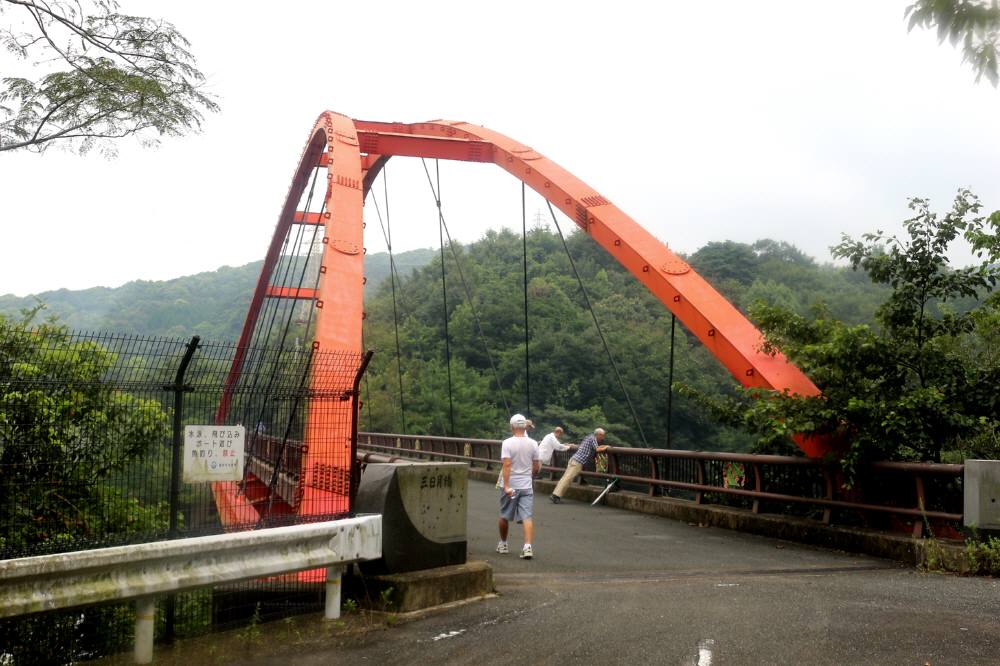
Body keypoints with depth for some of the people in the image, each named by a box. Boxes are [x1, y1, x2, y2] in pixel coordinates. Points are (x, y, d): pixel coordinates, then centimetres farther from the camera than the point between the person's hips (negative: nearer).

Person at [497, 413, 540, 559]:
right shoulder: (533, 443, 1)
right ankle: (527, 546, -17)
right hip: (526, 486, 2)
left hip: (510, 486, -2)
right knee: (527, 517, -1)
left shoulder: (507, 443, -10)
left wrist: (507, 486, -21)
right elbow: (536, 467, 6)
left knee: (504, 516, 15)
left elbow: (506, 465, -18)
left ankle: (503, 544, 29)